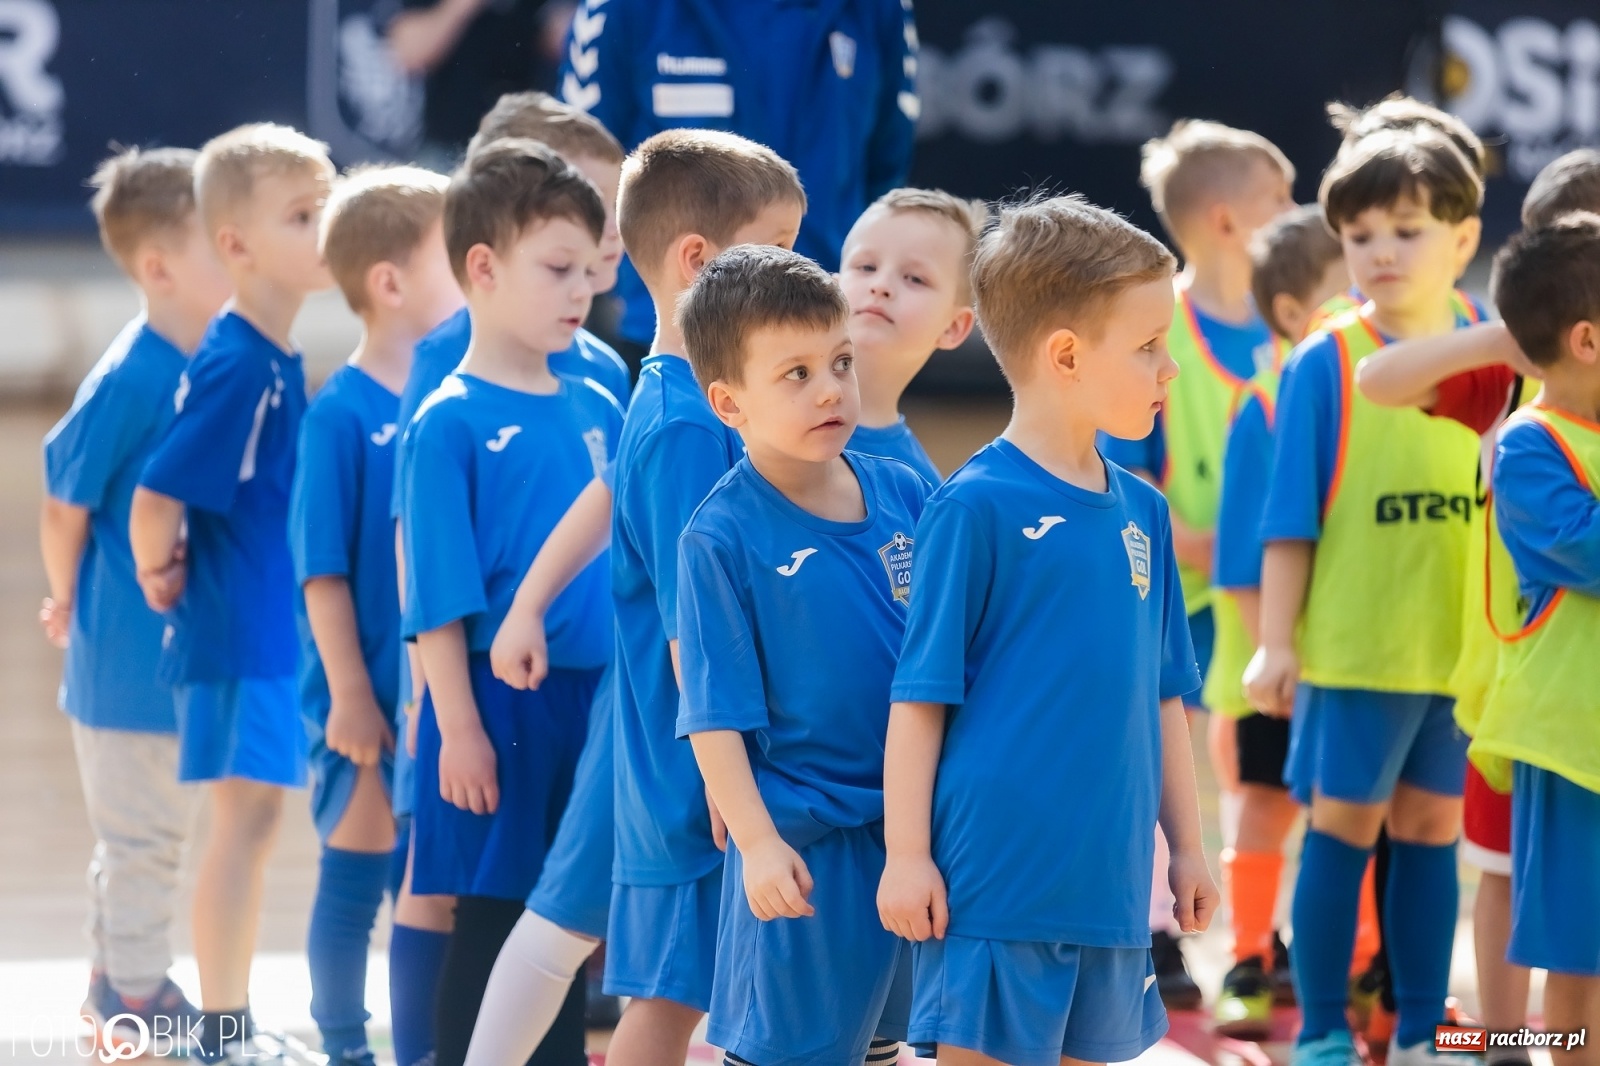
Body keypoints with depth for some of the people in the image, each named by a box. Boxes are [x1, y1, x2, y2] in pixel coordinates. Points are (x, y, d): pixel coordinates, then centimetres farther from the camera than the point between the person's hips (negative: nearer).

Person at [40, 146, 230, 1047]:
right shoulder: (130, 379, -22)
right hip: (131, 655, -8)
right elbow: (65, 507, -13)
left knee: (148, 834, 19)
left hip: (189, 651, 8)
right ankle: (139, 994, 19)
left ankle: (117, 988, 32)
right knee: (142, 836, 5)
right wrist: (72, 606, 2)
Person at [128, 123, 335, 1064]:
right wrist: (162, 577, -7)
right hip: (237, 634, -9)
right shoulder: (236, 365, -19)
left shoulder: (280, 360, 9)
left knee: (255, 824, 14)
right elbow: (154, 501, -22)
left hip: (272, 629, 9)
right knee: (247, 817, -5)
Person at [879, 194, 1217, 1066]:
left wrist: (1185, 845, 17)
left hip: (1108, 882, 6)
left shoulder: (1140, 511, 9)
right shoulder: (977, 508, -10)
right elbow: (919, 698, -8)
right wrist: (907, 855, -10)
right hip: (995, 882, -6)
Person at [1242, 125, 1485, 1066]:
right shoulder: (1326, 364, -5)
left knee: (1430, 827, 10)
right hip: (1352, 644, -3)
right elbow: (1291, 522, -4)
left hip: (1466, 648, 3)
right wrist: (1276, 644, -6)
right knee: (1343, 828, 3)